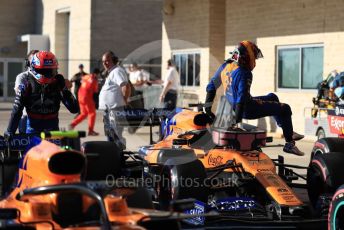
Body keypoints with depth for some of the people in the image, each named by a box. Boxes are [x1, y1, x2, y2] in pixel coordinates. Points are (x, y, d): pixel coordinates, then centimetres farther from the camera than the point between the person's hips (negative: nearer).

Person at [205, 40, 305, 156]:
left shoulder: (225, 66, 2)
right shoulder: (244, 73, -24)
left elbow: (211, 86, 6)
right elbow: (242, 97, -30)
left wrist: (207, 107, 12)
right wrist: (237, 121, -29)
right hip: (247, 109, -9)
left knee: (272, 97, 27)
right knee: (285, 109, 0)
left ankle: (288, 131, 33)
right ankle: (289, 144, 5)